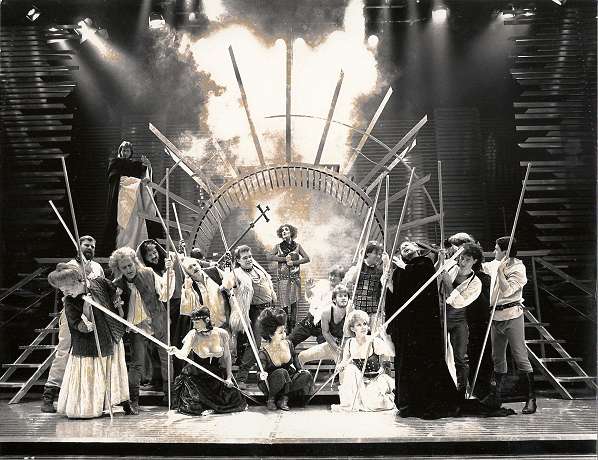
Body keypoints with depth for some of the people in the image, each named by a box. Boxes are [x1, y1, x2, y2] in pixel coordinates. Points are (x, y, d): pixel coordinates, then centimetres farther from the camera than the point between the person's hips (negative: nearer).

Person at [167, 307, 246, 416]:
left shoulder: (221, 334, -6)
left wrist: (229, 378, -3)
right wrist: (176, 352, -49)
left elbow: (227, 357, 3)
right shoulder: (193, 335, -12)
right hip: (198, 377, -2)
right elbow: (183, 354, -27)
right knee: (196, 406, -21)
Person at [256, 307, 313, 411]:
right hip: (270, 385, -5)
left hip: (288, 382, 5)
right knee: (281, 372, -35)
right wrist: (261, 377, -38)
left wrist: (300, 371, -4)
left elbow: (296, 362, 14)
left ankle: (284, 398, -11)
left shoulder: (288, 344, -8)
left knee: (306, 376, -19)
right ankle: (271, 399, -13)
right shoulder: (264, 354, -21)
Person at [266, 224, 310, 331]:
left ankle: (293, 327, 5)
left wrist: (294, 262, -9)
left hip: (295, 277, 0)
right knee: (284, 304, -3)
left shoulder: (297, 246, 8)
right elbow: (268, 256, -6)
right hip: (283, 277, 0)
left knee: (294, 302, -1)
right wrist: (284, 259, -12)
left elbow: (307, 258, 4)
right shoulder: (278, 246, 8)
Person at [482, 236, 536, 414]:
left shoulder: (518, 269, -12)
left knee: (520, 358, -8)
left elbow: (507, 291, -22)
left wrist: (500, 271, -22)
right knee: (497, 358, 15)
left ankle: (531, 399, -4)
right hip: (496, 317, 8)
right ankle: (497, 395, 25)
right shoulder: (495, 265, 9)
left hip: (512, 316, -8)